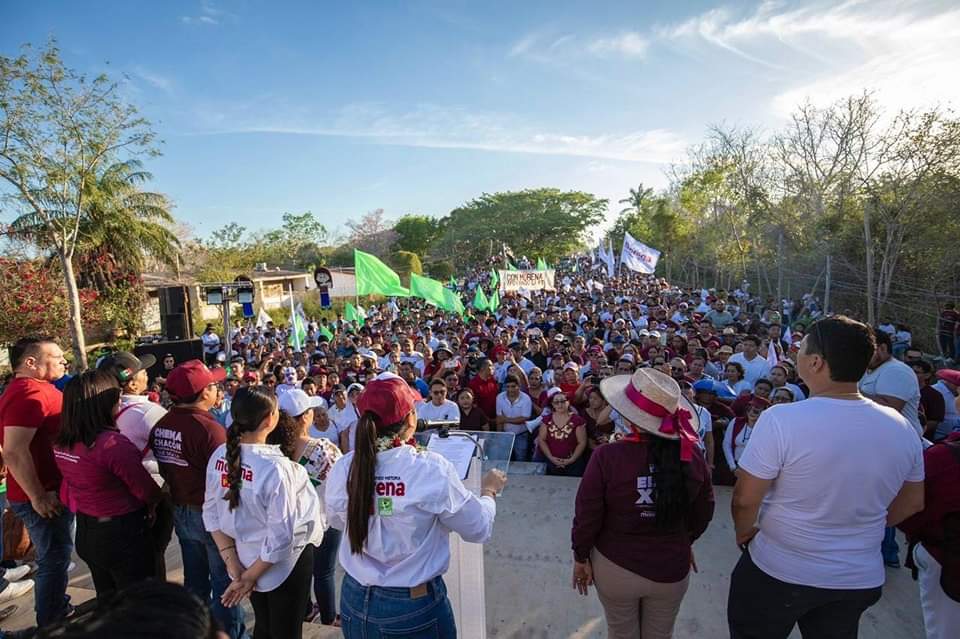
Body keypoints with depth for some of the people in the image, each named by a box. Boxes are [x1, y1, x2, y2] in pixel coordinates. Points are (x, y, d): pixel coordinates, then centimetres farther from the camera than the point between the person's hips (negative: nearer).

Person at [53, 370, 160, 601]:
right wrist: (154, 502, 2)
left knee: (107, 599, 25)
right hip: (122, 534, -7)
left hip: (85, 533, 8)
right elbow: (147, 491, -18)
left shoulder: (61, 444, -4)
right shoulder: (113, 443, -28)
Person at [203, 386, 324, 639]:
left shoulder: (220, 456, -13)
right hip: (283, 565, -6)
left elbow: (211, 515, -3)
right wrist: (249, 577, -11)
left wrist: (232, 563, -2)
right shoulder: (276, 467, -32)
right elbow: (281, 538, -26)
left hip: (245, 558, 6)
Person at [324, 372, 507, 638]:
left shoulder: (342, 469, -15)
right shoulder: (431, 469, -26)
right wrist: (489, 490, 7)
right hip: (414, 607, -3)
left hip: (356, 599, 3)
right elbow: (479, 529, -11)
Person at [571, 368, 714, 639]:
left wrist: (580, 557, 1)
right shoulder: (692, 454, -18)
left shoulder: (607, 456, -27)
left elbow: (587, 515, -17)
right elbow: (704, 510, -2)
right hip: (673, 568, 3)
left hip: (616, 568, -2)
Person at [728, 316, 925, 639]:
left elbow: (745, 500, -20)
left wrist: (744, 532, 0)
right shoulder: (902, 427, -9)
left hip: (779, 573, -4)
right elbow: (912, 503, 6)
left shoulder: (781, 419, -27)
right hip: (861, 579, 5)